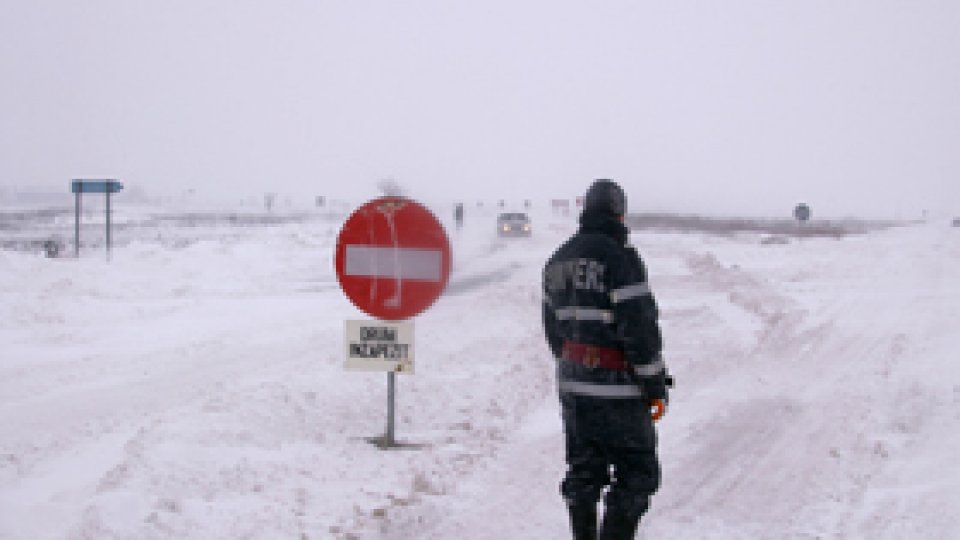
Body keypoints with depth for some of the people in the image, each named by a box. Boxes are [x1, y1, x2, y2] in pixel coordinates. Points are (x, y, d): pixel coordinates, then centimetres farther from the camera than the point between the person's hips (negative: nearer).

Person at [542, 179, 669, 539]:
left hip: (572, 385, 8)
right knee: (637, 475, 0)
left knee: (583, 472, 15)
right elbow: (640, 328, -16)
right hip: (617, 388, -8)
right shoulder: (619, 257, -14)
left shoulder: (558, 261, 11)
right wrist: (655, 386, -10)